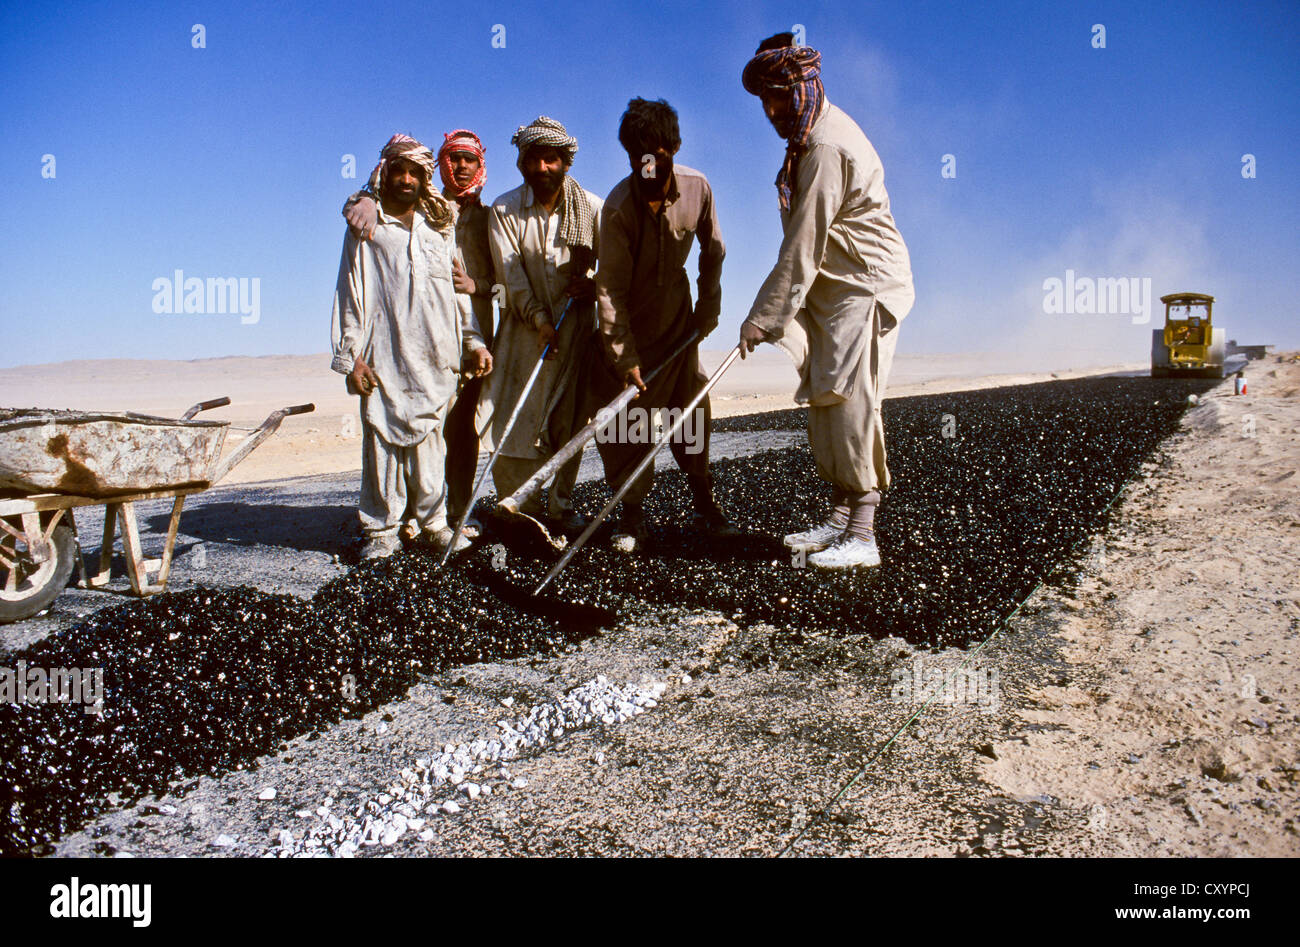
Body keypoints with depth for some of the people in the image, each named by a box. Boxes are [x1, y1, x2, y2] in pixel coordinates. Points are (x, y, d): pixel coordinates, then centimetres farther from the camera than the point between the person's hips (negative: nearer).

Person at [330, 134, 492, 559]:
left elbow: (458, 289, 18)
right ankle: (382, 528, 7)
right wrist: (350, 356, -3)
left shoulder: (441, 226, 18)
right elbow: (351, 293, 5)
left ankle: (433, 520, 13)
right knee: (384, 437, -2)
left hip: (436, 356, 2)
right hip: (385, 356, -2)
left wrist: (474, 342, 9)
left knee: (429, 438, 3)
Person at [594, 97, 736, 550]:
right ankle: (632, 516, 8)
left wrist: (707, 310, 4)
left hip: (676, 314, 3)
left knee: (691, 407, 4)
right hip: (629, 320, -3)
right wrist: (624, 356, -22)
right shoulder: (618, 206, -24)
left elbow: (712, 251, 4)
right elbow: (610, 287, -21)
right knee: (628, 409, -5)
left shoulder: (697, 188, -14)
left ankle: (705, 504, 17)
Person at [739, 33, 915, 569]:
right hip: (833, 290, 10)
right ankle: (838, 519, 16)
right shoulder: (813, 136, 14)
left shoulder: (828, 148, -19)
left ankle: (861, 536, -8)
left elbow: (802, 249, -22)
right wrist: (776, 312, 15)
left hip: (865, 288, -10)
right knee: (823, 400, 8)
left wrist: (762, 317, -18)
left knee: (849, 402, -12)